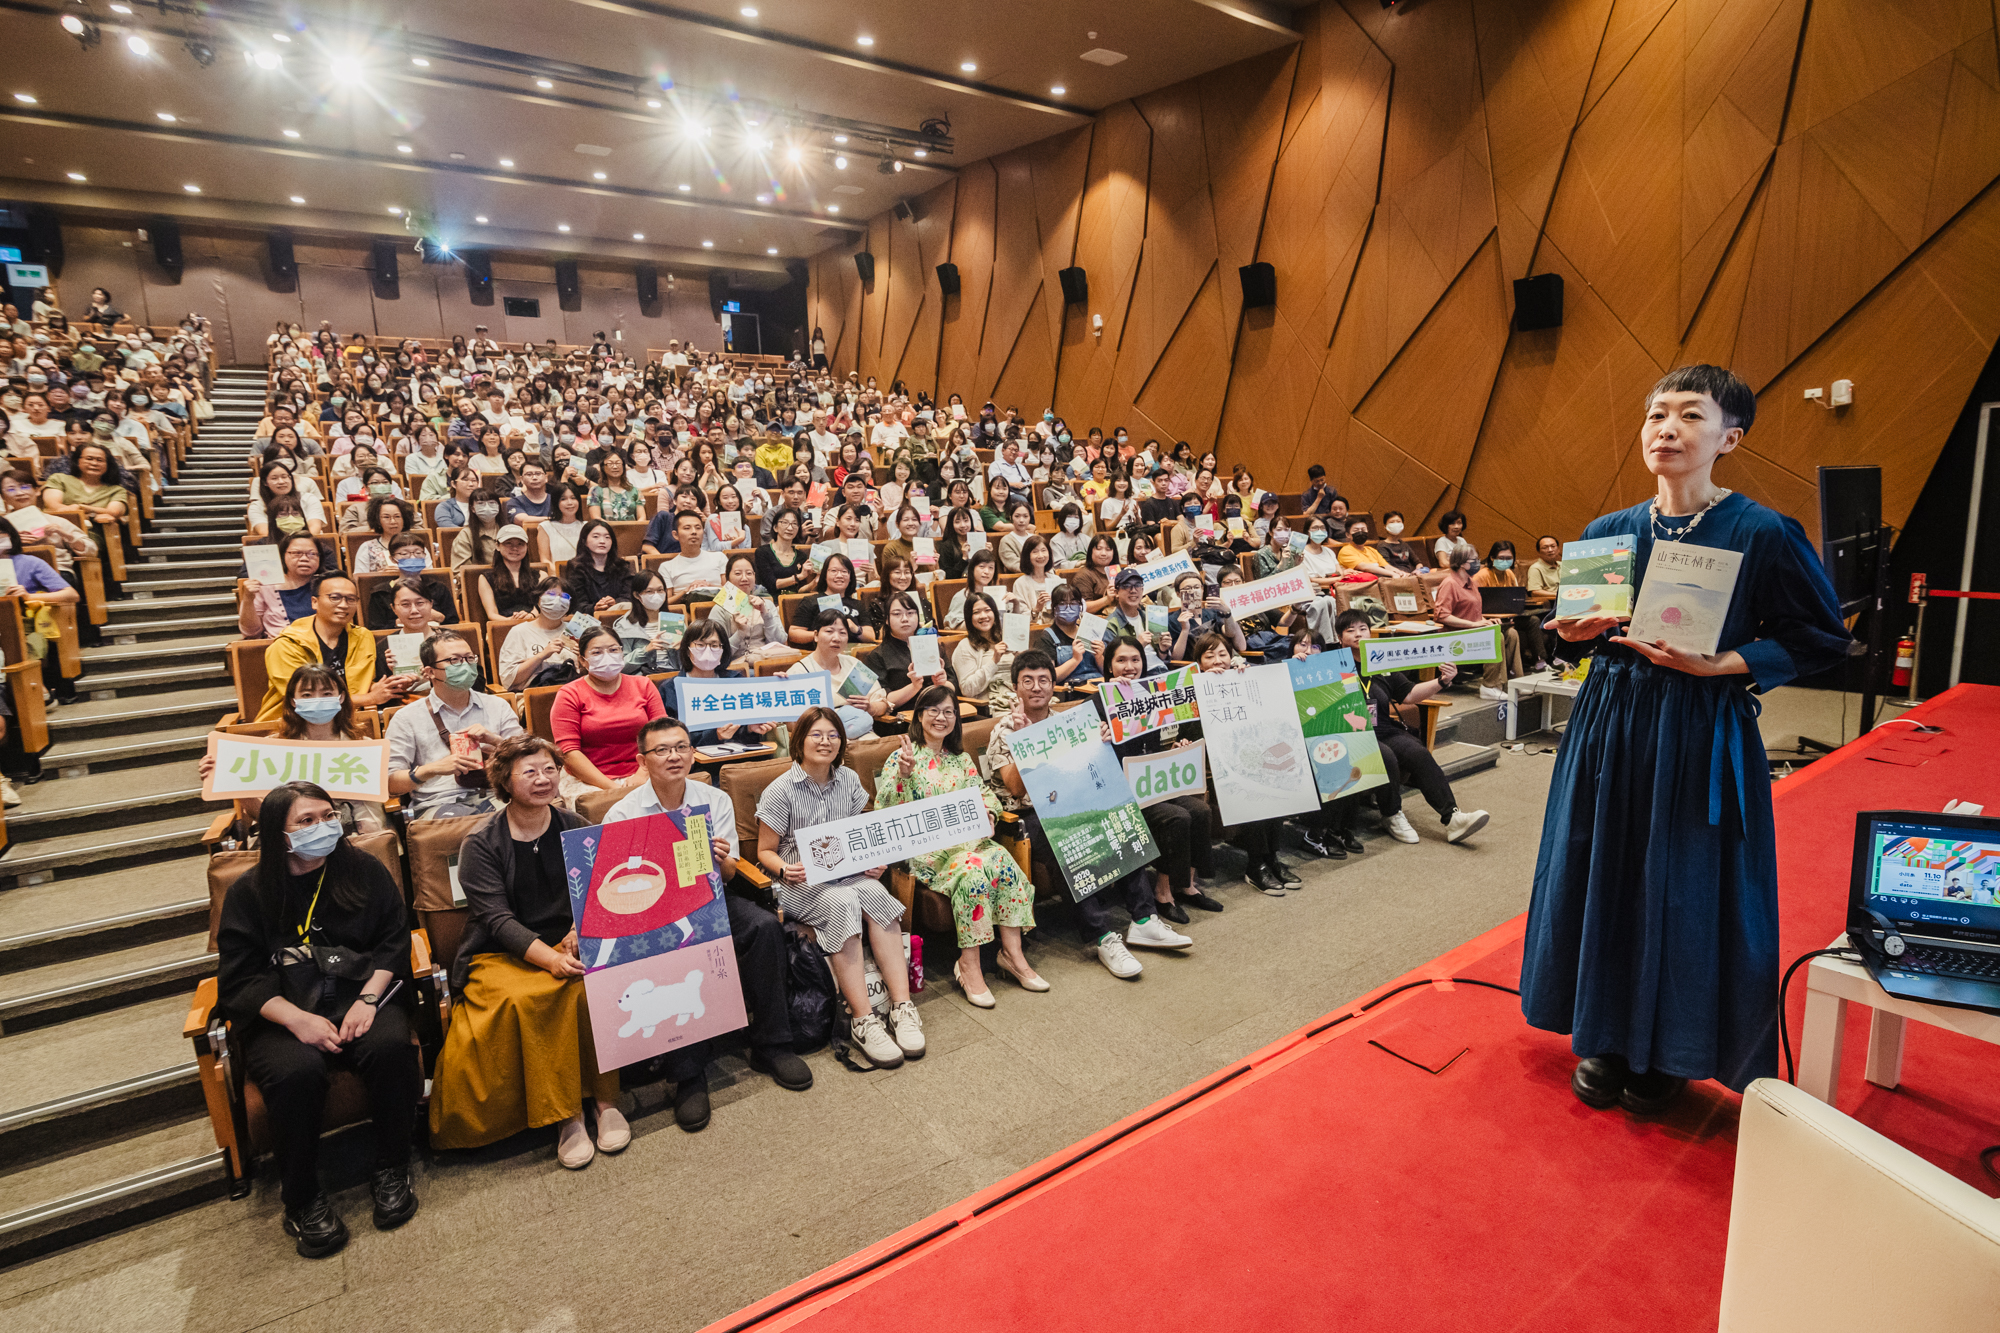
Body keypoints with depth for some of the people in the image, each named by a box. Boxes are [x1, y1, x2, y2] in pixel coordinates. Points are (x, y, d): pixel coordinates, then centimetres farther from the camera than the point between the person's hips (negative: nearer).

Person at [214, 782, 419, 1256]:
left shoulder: (364, 870, 6)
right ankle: (301, 1198, -9)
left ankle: (391, 1171, -10)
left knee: (390, 1044, -31)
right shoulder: (248, 893, 4)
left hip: (360, 997, 1)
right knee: (295, 1070, -33)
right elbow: (239, 980, -1)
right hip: (281, 1014, 0)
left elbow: (394, 941, 4)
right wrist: (296, 1018, -17)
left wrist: (368, 999, -13)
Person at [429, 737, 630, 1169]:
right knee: (526, 998, -33)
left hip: (569, 944, 2)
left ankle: (606, 1101, -17)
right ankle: (564, 1117, -21)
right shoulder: (481, 843, -2)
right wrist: (550, 958, -27)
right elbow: (497, 919, -12)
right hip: (503, 956, -1)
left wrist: (582, 931, -21)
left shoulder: (576, 829, 7)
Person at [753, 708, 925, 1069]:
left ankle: (901, 1005, -31)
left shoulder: (848, 780, 9)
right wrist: (785, 870, -23)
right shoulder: (780, 791, -5)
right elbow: (765, 851, -1)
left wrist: (873, 860, -3)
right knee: (842, 902, -36)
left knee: (875, 893, -31)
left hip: (847, 873, 4)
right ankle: (863, 1019, -34)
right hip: (799, 883, -4)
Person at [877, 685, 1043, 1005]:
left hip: (966, 838, 5)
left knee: (1003, 860, -25)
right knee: (973, 868, -33)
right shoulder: (901, 758, 1)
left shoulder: (962, 759, 17)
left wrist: (983, 815, -10)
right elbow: (885, 810, -9)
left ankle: (1012, 952, -19)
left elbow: (986, 795, 13)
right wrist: (903, 773, -24)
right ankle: (968, 964, -24)